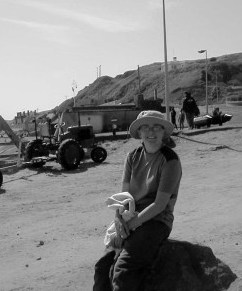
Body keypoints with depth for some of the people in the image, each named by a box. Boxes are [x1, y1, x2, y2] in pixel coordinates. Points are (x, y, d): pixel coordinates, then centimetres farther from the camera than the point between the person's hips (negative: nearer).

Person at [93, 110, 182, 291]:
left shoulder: (170, 160, -10)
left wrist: (132, 223, -17)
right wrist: (119, 217, -12)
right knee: (102, 266, -12)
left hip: (156, 221, -5)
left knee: (122, 270, -25)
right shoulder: (133, 157, 8)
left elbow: (160, 204, -13)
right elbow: (124, 193, 6)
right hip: (130, 220, 5)